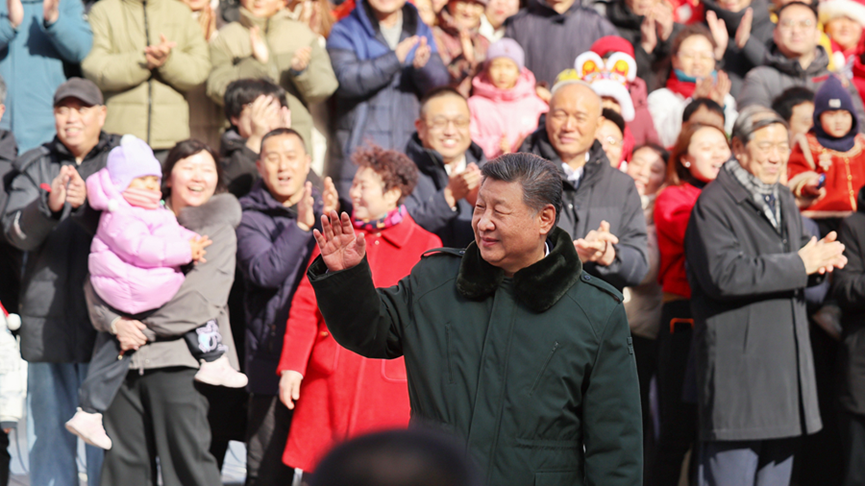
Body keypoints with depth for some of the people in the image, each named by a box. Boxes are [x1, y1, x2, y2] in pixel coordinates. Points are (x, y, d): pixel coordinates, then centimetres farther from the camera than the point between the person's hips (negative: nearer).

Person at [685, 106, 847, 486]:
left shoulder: (784, 201, 18)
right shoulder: (714, 204, -10)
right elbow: (724, 274, -22)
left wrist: (819, 259, -2)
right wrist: (800, 265, -17)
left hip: (785, 364, 8)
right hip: (736, 366, -8)